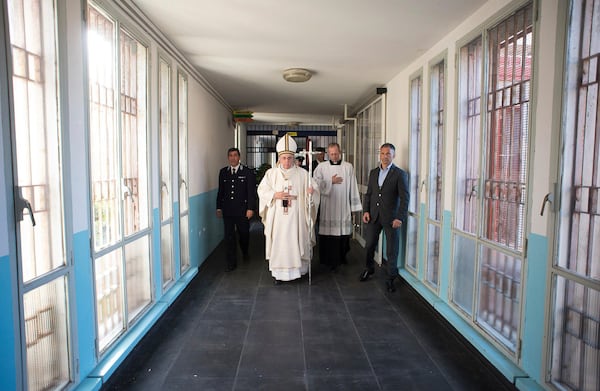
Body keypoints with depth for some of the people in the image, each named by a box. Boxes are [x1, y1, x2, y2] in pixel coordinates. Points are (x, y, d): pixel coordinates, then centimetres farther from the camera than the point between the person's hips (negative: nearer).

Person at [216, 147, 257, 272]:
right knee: (229, 237, 2)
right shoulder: (223, 172, 9)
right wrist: (219, 208, 9)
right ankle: (232, 263, 11)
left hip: (242, 210, -2)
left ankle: (245, 252, 41)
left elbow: (251, 192, -5)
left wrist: (250, 208, -11)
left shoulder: (248, 172, -2)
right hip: (227, 211, 2)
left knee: (244, 234, 11)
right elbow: (220, 191, 12)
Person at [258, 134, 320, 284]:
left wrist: (311, 192, -21)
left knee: (296, 242, 4)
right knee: (278, 243, 2)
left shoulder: (303, 174, 1)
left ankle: (297, 269, 19)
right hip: (277, 217, 0)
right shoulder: (271, 173, 3)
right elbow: (262, 191, 4)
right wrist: (275, 195, -12)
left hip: (296, 217, 0)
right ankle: (278, 273, 13)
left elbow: (314, 190, 2)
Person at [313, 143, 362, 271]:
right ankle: (330, 260, 13)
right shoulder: (321, 167, 3)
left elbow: (353, 188, 4)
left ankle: (342, 257, 25)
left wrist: (354, 206, 2)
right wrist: (331, 181, -7)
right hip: (327, 207, 0)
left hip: (344, 208, 0)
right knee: (328, 234, 1)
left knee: (343, 234, 4)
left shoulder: (348, 167, 4)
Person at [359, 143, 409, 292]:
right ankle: (369, 268, 39)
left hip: (391, 217, -4)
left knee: (392, 250, 5)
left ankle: (391, 279, 20)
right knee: (369, 245, 15)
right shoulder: (373, 172, 9)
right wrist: (366, 211, 1)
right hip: (373, 216, 4)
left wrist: (400, 218, -18)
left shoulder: (400, 174, -6)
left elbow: (404, 198, -10)